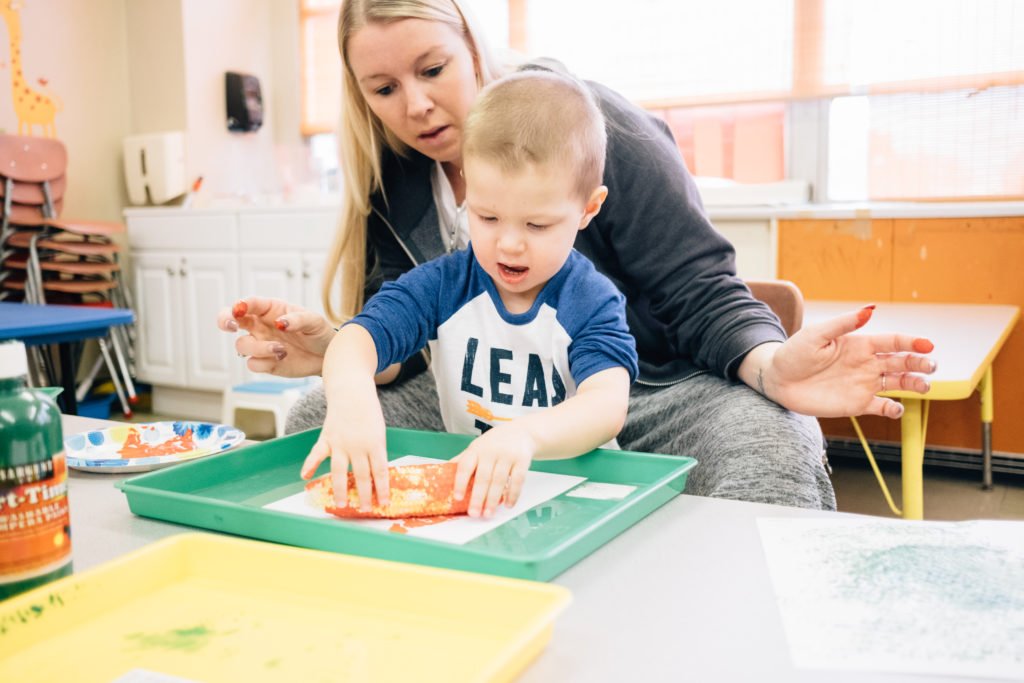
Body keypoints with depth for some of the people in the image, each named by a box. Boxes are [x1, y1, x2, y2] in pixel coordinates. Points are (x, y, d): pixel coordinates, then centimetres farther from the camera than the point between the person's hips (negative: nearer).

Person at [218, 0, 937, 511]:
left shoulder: (593, 123, -15)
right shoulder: (396, 184, 0)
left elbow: (701, 293, -17)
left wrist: (771, 367, -38)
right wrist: (330, 345, -20)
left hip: (656, 379, -3)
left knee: (774, 447, -36)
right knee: (317, 418, -12)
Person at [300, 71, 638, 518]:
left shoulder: (593, 303, -11)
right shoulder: (441, 285, -3)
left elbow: (608, 405, -26)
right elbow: (358, 337, -15)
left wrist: (524, 434, -48)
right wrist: (350, 394, -41)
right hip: (460, 486, 3)